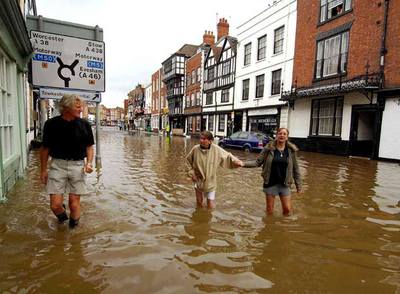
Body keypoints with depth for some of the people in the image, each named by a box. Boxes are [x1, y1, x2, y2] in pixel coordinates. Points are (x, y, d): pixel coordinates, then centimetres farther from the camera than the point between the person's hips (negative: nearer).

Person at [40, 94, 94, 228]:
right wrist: (43, 170, 8)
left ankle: (73, 226, 29)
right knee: (55, 205, -2)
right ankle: (62, 216, 33)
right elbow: (45, 149, 6)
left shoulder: (84, 124, 0)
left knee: (74, 202, 4)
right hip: (58, 165, 0)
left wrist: (89, 163, -9)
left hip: (77, 165, 1)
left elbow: (89, 146, 7)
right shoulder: (51, 124, -3)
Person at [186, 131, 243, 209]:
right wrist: (191, 173, -3)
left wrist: (236, 161, -18)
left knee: (211, 206, 4)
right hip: (198, 181, 1)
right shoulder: (195, 149, -13)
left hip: (210, 182, -1)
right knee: (199, 204, 18)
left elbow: (227, 156, -2)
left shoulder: (216, 149, -15)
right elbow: (188, 160, 4)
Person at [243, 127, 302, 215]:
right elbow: (257, 162, -6)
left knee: (287, 209, 5)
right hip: (270, 183, -1)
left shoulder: (292, 150, -1)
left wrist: (298, 186, 5)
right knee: (269, 210, 10)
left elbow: (295, 169, 4)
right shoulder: (268, 149, -6)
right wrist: (243, 164, -20)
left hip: (284, 184, 1)